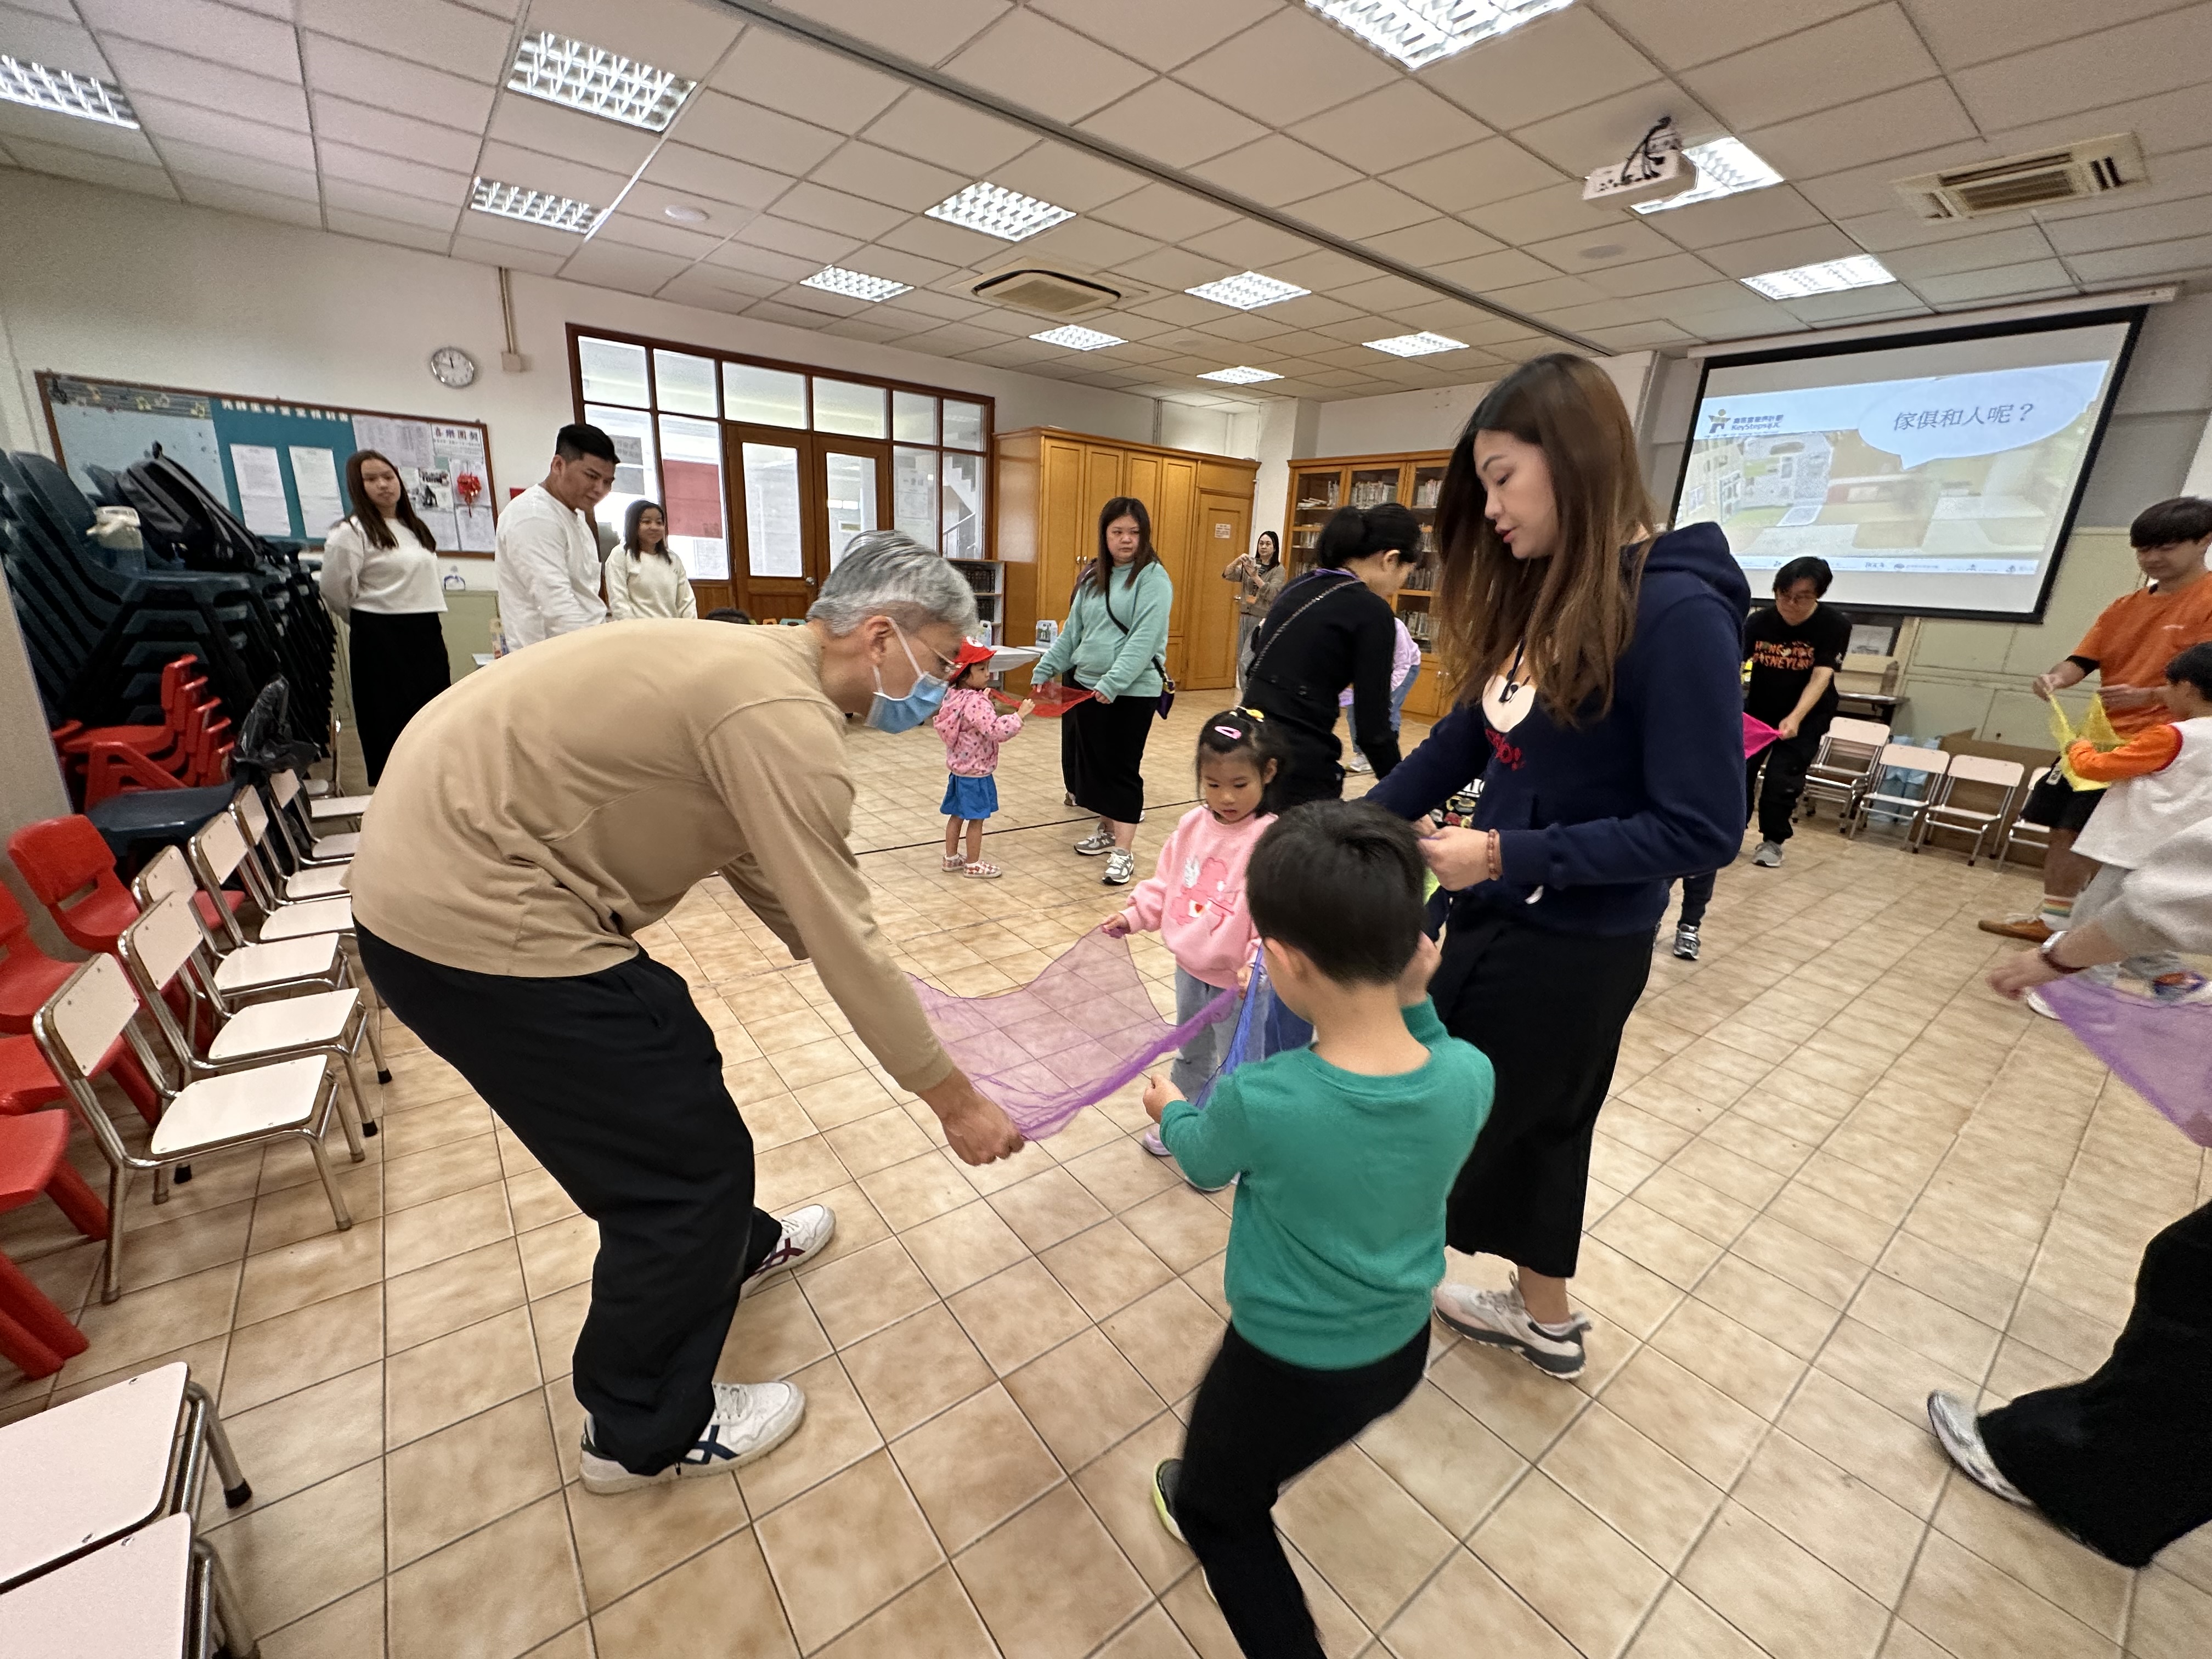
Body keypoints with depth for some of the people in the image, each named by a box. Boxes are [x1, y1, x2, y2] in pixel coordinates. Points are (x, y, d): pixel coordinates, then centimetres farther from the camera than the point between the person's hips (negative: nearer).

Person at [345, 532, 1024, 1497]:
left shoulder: (755, 666, 8)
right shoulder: (786, 716, -23)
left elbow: (757, 870, 14)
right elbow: (843, 938, -21)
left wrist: (861, 975, 18)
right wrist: (954, 1102, -9)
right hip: (473, 922, -10)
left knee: (674, 1070, 24)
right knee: (684, 1161, 2)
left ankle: (733, 1248, 49)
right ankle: (644, 1434, 27)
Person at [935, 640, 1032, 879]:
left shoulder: (953, 696, 3)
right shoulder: (976, 703, -24)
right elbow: (997, 731, -33)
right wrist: (1020, 715, -29)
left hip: (958, 768, 9)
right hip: (976, 772, -9)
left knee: (957, 815, 18)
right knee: (976, 819, 4)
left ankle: (951, 857, 30)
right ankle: (973, 865, 15)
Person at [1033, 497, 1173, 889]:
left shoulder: (1153, 578, -8)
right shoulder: (1092, 576, 12)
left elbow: (1145, 640, -18)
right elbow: (1073, 631, 17)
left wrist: (1112, 683, -26)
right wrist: (1046, 668, 11)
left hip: (1132, 692, -6)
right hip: (1085, 685, 6)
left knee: (1123, 767, -2)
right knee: (1089, 762, 13)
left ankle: (1123, 851, 5)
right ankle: (1107, 829, 32)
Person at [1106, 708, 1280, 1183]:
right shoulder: (1192, 826, -3)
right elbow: (1166, 882, 7)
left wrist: (1260, 960, -40)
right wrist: (1135, 915, -1)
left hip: (1238, 980, -6)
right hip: (1190, 968, 7)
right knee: (1191, 1054, 29)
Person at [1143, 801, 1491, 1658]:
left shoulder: (1258, 1101, -36)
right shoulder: (1471, 1076, -24)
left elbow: (1205, 1165, -11)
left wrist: (1171, 1112, 10)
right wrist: (1414, 1004, -14)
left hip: (1290, 1368, -5)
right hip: (1403, 1349, 5)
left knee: (1215, 1509, 27)